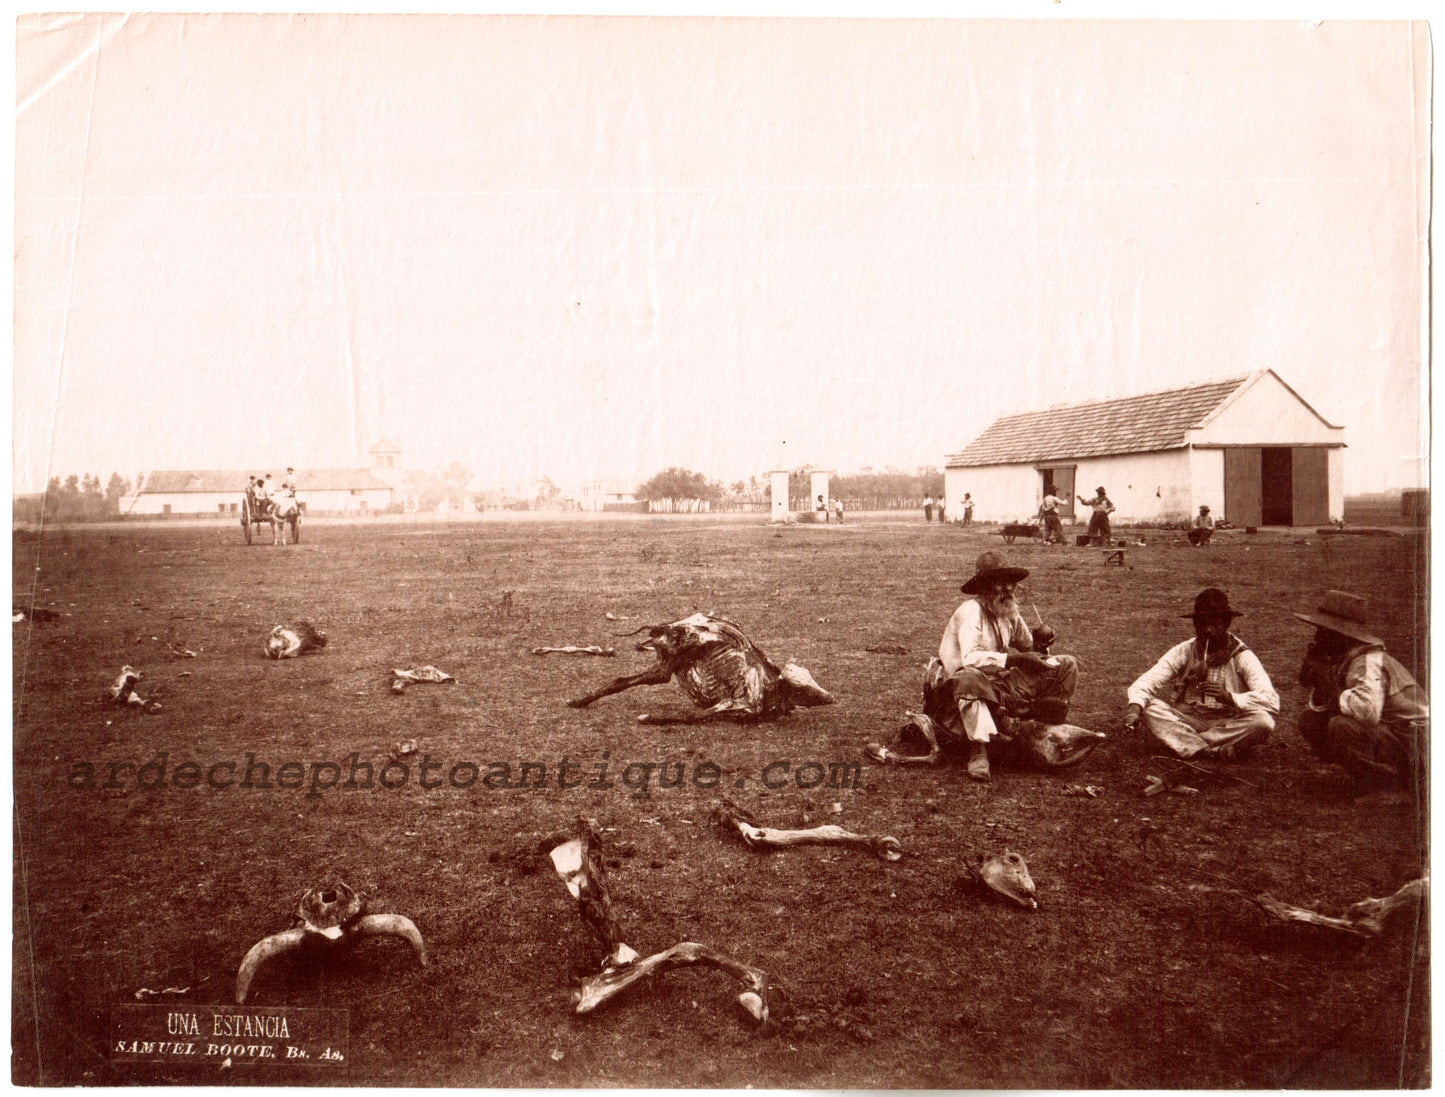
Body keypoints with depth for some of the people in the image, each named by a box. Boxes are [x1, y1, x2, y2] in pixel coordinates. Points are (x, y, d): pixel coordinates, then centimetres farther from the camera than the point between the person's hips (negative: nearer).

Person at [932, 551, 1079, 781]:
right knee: (969, 679, -45)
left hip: (1003, 686, 7)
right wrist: (1015, 660, -34)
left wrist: (1038, 640, -11)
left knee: (1067, 665, 1)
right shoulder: (971, 611, -15)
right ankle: (978, 748, -38)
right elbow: (970, 657, -30)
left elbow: (1028, 650, 11)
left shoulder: (1010, 613, 7)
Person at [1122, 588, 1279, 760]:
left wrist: (1229, 697, -33)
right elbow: (1145, 682, -10)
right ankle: (1215, 752, -30)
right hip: (1188, 722, 1)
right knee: (1150, 707, -24)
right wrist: (1135, 705, -33)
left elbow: (1272, 701, -17)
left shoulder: (1242, 657, -5)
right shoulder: (1182, 652, 0)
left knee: (1263, 721, -30)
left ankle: (1187, 743, -26)